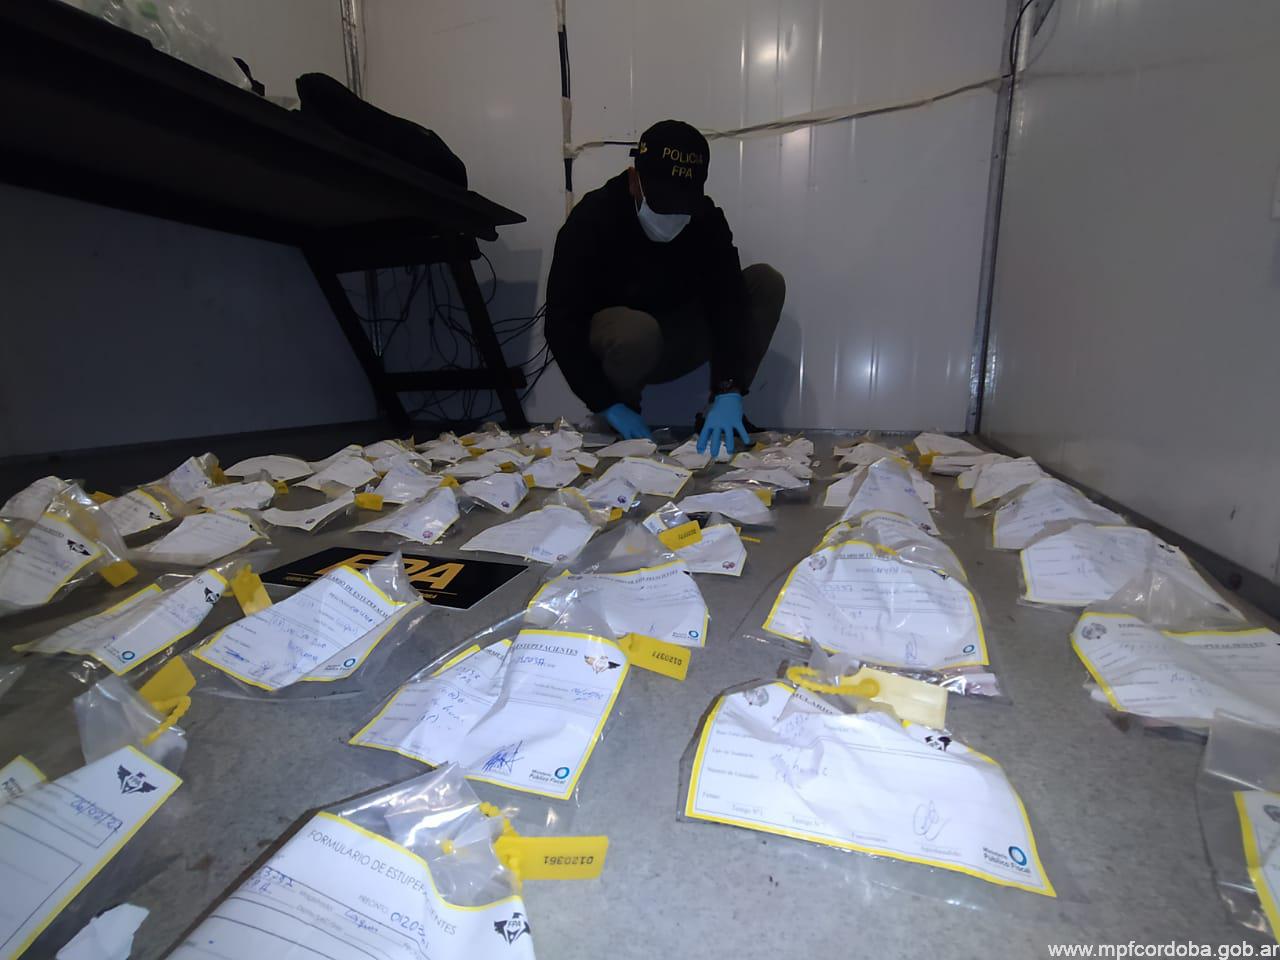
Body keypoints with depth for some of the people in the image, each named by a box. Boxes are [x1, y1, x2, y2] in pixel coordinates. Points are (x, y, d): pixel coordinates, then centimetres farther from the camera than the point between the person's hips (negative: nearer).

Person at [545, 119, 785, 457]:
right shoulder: (592, 219, -20)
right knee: (638, 332, -40)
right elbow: (562, 325, -23)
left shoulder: (707, 218, -11)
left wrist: (729, 392, -36)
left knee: (766, 282, -14)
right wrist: (609, 406, -29)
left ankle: (719, 415, -11)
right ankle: (622, 420, -9)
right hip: (615, 349, -3)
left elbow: (727, 303, -21)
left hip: (674, 343, 4)